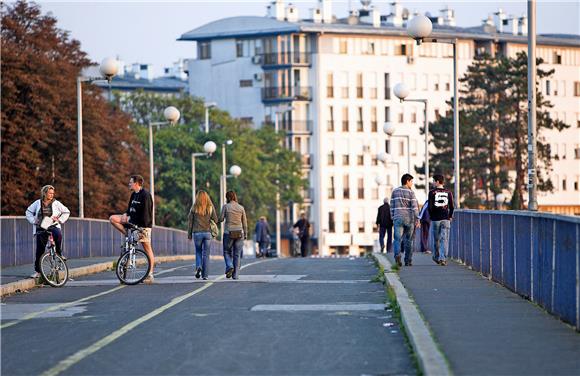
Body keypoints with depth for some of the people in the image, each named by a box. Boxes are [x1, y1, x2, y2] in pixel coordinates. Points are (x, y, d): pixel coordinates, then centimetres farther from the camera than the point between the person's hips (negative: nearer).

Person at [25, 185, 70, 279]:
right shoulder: (38, 203, 6)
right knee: (39, 250, -1)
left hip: (53, 226, -2)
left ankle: (59, 253, -15)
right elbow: (28, 212, 18)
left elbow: (66, 212, 10)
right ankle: (37, 271, 8)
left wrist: (60, 220, -2)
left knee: (58, 234, -37)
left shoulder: (56, 203, 3)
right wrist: (33, 221, 5)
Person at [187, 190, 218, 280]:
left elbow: (190, 221, 1)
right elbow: (215, 220, 0)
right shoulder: (210, 207, 1)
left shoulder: (194, 207, 0)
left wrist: (189, 234, 8)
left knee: (198, 252, 16)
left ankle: (198, 267, -9)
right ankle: (205, 275, 1)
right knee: (206, 254, 5)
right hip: (208, 232, 0)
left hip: (197, 232, 0)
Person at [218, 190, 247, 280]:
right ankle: (235, 275, 3)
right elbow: (244, 222, 5)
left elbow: (221, 219, -4)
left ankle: (229, 266, -14)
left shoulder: (226, 206, -4)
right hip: (239, 233, 2)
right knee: (237, 254, 7)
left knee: (227, 252, 13)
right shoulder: (241, 208, 3)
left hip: (228, 233, -2)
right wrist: (245, 234, 11)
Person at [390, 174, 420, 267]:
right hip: (409, 219, -2)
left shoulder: (395, 191, 8)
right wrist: (417, 219, -5)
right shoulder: (410, 192, -4)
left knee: (397, 239, -5)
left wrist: (392, 217, 17)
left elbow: (392, 206, 10)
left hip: (398, 218, 2)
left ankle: (397, 255, -31)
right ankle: (408, 261, 13)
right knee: (408, 240, 10)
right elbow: (414, 207, -9)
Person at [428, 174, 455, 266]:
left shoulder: (432, 192, -4)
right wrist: (450, 216, 13)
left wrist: (431, 216, 7)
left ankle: (436, 257, 26)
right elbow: (452, 206, 1)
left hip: (435, 219, -1)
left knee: (435, 239, 14)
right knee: (444, 239, -1)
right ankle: (443, 259, -12)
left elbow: (430, 206, -7)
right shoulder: (448, 192, 3)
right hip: (446, 219, 1)